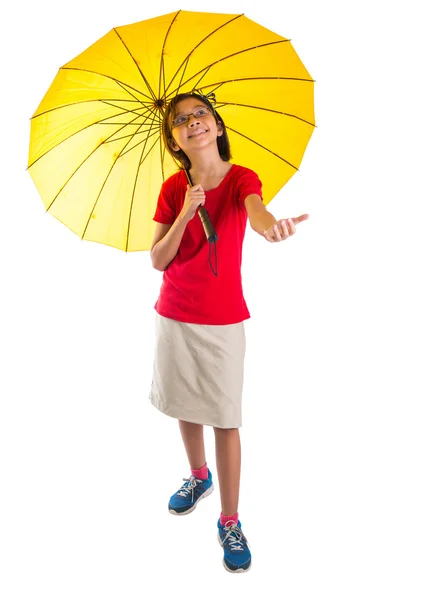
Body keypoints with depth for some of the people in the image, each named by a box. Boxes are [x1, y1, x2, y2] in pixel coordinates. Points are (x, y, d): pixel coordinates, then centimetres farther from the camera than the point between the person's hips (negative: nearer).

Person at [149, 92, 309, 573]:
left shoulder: (241, 178, -7)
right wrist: (184, 215, -20)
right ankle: (199, 477, 46)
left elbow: (255, 209, -32)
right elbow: (157, 261, -5)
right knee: (186, 407, 18)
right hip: (174, 316, 3)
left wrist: (272, 226, -56)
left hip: (222, 320, -3)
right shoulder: (173, 189, 1)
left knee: (224, 418, 2)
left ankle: (230, 522, 19)